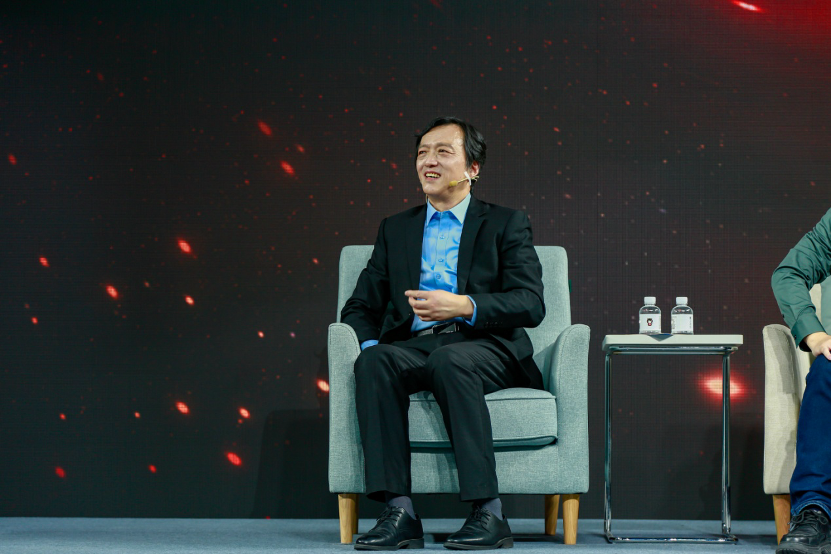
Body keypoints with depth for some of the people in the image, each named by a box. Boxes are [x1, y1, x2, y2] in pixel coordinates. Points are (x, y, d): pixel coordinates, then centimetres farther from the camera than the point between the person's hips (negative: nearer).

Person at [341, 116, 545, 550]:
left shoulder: (506, 224, 13)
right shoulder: (395, 229, 25)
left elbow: (530, 304, 0)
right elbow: (360, 306, 20)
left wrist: (465, 306, -17)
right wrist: (369, 345, -4)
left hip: (483, 348, -3)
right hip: (413, 346, 3)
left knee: (449, 360, -38)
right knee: (372, 362, -31)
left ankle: (489, 514, -39)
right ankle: (399, 513, -37)